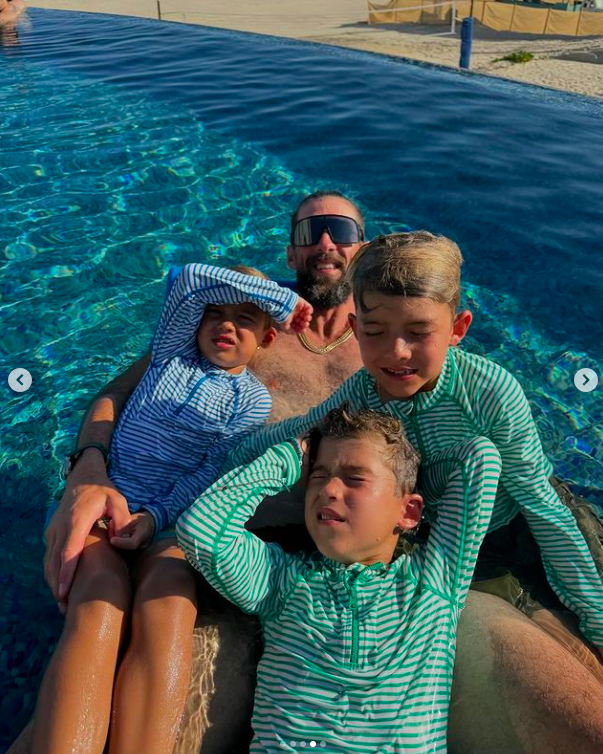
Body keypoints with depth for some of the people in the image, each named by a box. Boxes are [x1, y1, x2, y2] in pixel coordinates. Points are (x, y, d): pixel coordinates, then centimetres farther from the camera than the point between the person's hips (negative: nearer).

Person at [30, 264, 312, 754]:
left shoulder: (254, 399, 10)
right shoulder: (173, 353, 15)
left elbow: (210, 473, -2)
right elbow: (193, 279, 0)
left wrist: (154, 517, -16)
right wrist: (284, 299, 2)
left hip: (172, 518, -1)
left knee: (165, 615, -31)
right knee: (97, 611, -27)